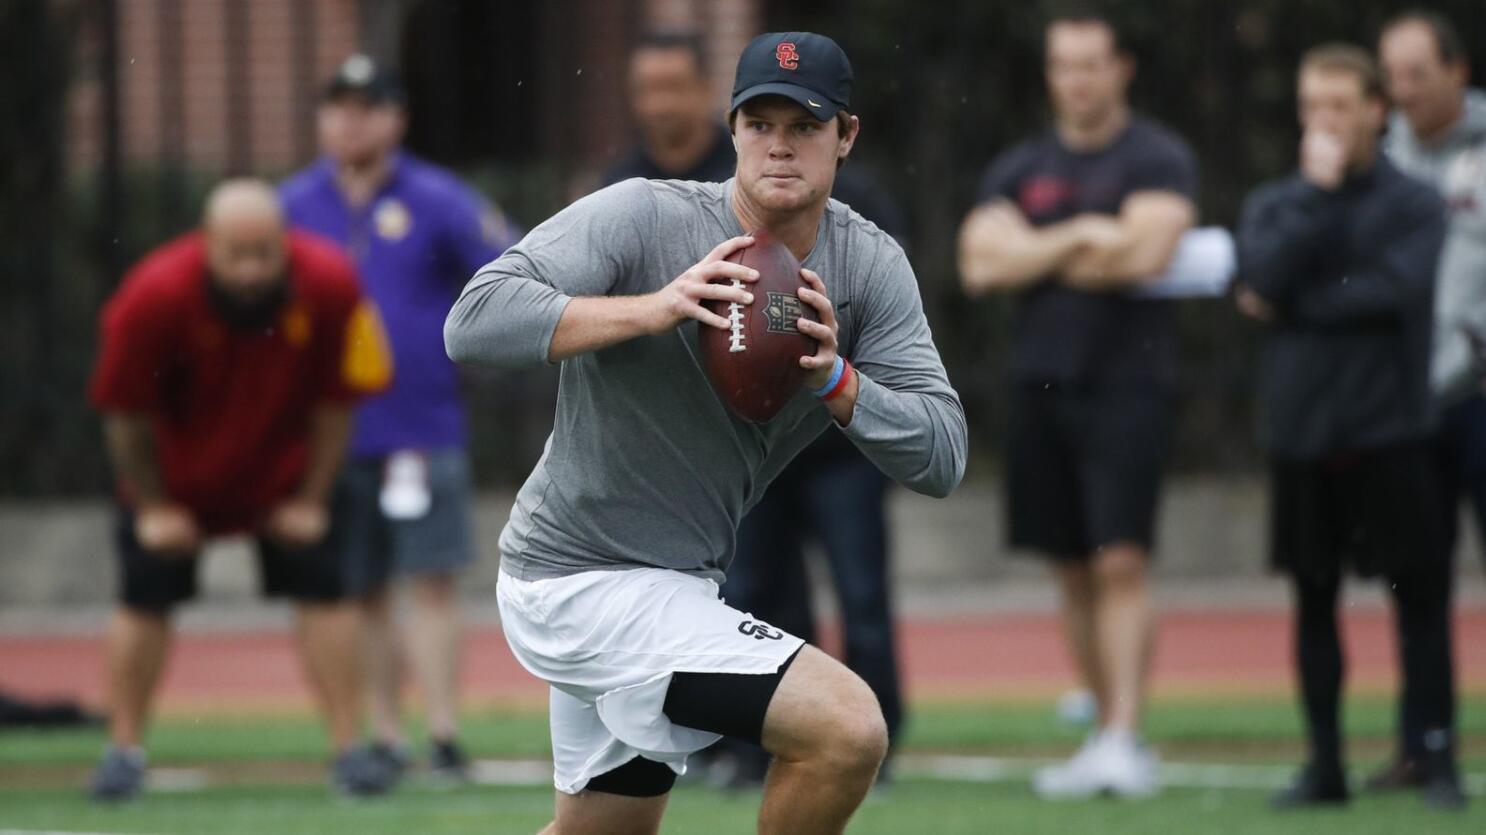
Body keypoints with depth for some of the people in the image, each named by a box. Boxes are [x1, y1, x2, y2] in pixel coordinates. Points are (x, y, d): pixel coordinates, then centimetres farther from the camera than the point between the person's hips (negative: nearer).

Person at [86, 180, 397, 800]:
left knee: (322, 589, -5)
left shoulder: (328, 287, -26)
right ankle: (124, 750, 11)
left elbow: (335, 400, -11)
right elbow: (125, 412, -16)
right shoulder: (156, 295, -31)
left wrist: (310, 499, -5)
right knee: (144, 598, -2)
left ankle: (349, 748, 0)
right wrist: (152, 507, -7)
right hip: (176, 479, -1)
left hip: (281, 476, 1)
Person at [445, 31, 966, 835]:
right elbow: (474, 321, -28)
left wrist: (832, 379, -27)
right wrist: (651, 309, -37)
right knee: (847, 726, -22)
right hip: (586, 582, -8)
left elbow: (942, 457, -10)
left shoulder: (872, 267, -2)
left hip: (678, 585, 8)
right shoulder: (642, 217, -18)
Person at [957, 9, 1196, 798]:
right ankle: (1105, 730, 14)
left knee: (1121, 562, -13)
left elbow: (1145, 252, -17)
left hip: (1126, 383, -5)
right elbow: (980, 264, 1)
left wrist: (1032, 257, -4)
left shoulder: (1156, 158, -1)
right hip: (1041, 379, 5)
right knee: (1074, 571, 8)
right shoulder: (1019, 170, 14)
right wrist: (1077, 237, -10)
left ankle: (1123, 740, -17)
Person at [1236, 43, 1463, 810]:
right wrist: (1318, 192, -10)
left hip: (1388, 430, -3)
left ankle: (1439, 760, 1)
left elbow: (1397, 291, -14)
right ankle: (1324, 763, 14)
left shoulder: (1411, 204, 1)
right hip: (1301, 430, 3)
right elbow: (1264, 278, -9)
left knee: (1420, 595, -3)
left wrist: (1293, 309, -8)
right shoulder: (1273, 205, 10)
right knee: (1314, 597, 8)